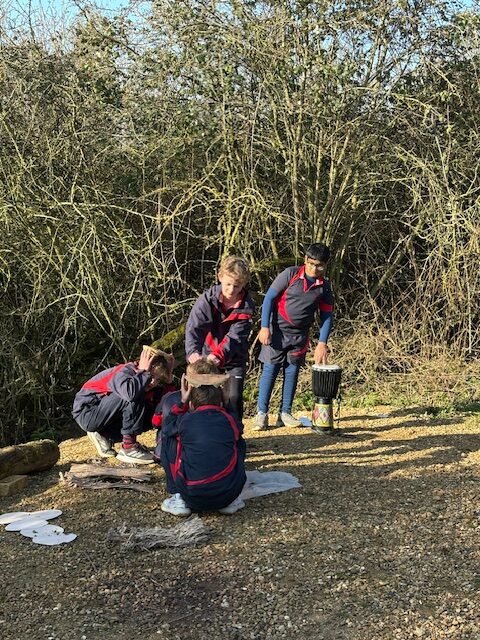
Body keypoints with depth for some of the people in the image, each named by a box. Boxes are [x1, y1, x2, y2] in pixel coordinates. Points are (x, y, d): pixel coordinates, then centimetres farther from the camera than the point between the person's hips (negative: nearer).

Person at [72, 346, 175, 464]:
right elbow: (130, 393, -47)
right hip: (86, 413, -9)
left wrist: (167, 383, -16)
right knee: (133, 397, -27)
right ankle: (128, 447, -18)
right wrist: (144, 372, -32)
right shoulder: (124, 372, -23)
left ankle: (106, 436, 5)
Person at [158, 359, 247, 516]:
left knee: (168, 438, 17)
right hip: (228, 495, 2)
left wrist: (182, 402, 21)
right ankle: (230, 501, 20)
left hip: (193, 496, -2)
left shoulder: (185, 421, 0)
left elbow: (166, 425, 24)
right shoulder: (232, 421, 4)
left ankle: (178, 498, 13)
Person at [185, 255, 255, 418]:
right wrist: (193, 351, -44)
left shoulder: (246, 307, -18)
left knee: (234, 397, -6)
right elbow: (193, 327, -26)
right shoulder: (208, 298, -17)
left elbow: (235, 336, -24)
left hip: (235, 358, 0)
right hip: (208, 354, 1)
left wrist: (219, 355, -41)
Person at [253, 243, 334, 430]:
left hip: (299, 336, 4)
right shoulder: (290, 274, -10)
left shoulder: (324, 287, 1)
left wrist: (322, 343, -5)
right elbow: (269, 298, -8)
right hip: (277, 330, -3)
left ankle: (285, 413, 17)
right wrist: (265, 327, -14)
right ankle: (261, 413, 2)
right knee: (270, 369, -3)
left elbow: (327, 316, 5)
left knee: (292, 372, 8)